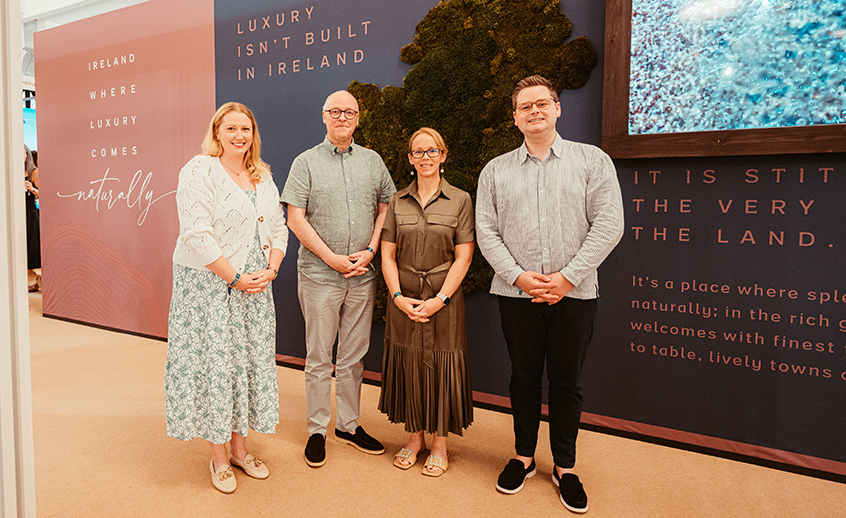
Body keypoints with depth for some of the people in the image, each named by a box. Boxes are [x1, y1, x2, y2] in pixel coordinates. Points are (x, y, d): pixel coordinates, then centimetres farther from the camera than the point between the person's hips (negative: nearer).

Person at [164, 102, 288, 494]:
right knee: (213, 361, 1)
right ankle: (219, 457, 18)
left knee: (250, 360, 10)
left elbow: (278, 228, 12)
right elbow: (196, 235, -18)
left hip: (255, 284, 6)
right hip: (209, 284, -6)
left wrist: (270, 270, -3)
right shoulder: (199, 171, -9)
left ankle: (239, 448, 26)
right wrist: (234, 277, -16)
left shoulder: (262, 177, 12)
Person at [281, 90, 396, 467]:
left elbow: (386, 208, 11)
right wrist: (332, 258, -12)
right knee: (319, 358, 5)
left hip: (363, 276, 3)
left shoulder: (372, 161, 11)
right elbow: (296, 219, -5)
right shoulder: (306, 162, 1)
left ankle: (349, 425, 26)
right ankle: (316, 430, 19)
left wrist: (370, 251, -3)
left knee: (354, 355, 12)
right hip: (319, 275, -3)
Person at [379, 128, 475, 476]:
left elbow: (463, 256, -5)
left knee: (441, 367, 3)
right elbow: (387, 254, 4)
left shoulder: (460, 200, 0)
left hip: (444, 299, -2)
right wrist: (398, 297, -8)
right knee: (408, 366, 8)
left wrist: (440, 299, -13)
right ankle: (415, 437, 26)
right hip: (403, 300, 2)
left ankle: (439, 443, 20)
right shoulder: (397, 202, 7)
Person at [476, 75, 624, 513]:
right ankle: (524, 456, 30)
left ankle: (565, 467, 26)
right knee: (524, 377, 12)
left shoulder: (593, 161, 4)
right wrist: (518, 276, -10)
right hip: (516, 293, 1)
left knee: (566, 381, 9)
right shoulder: (495, 170, 9)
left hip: (573, 293, -1)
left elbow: (608, 225, -4)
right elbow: (487, 232, 3)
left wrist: (567, 277, -12)